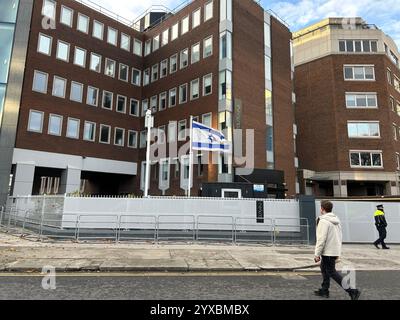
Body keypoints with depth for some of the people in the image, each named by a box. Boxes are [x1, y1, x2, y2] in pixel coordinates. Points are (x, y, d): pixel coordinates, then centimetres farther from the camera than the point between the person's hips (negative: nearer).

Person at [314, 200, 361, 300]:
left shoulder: (323, 221, -18)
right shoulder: (336, 220, 10)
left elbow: (321, 239, -22)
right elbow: (340, 237, 15)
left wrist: (317, 254, -16)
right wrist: (338, 252, 21)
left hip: (328, 252, -9)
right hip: (335, 251, 9)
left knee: (332, 272, 0)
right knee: (324, 269, 20)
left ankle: (352, 291, -2)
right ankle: (324, 291, 28)